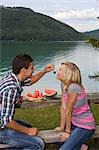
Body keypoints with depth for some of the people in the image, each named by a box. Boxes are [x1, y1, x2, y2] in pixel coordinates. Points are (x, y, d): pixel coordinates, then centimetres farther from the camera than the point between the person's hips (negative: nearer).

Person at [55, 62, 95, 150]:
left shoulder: (73, 87, -27)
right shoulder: (64, 85, -2)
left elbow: (68, 112, -19)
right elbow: (63, 108, 1)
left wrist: (67, 131, -11)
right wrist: (62, 127, 4)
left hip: (85, 126, -9)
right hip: (75, 123, 9)